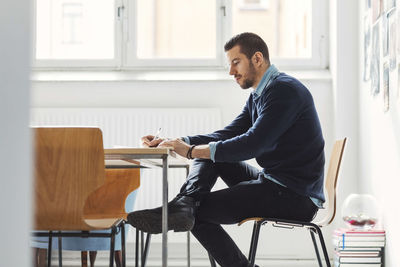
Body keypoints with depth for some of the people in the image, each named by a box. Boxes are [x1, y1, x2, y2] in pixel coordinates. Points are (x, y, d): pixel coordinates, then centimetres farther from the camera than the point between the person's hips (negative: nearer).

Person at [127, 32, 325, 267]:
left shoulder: (285, 89, -16)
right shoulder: (258, 95, 16)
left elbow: (252, 144, -24)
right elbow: (227, 135, 13)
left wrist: (191, 150, -21)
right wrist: (175, 142, 0)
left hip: (296, 197, -10)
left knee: (200, 212, -11)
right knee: (210, 154, 1)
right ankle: (184, 203, -18)